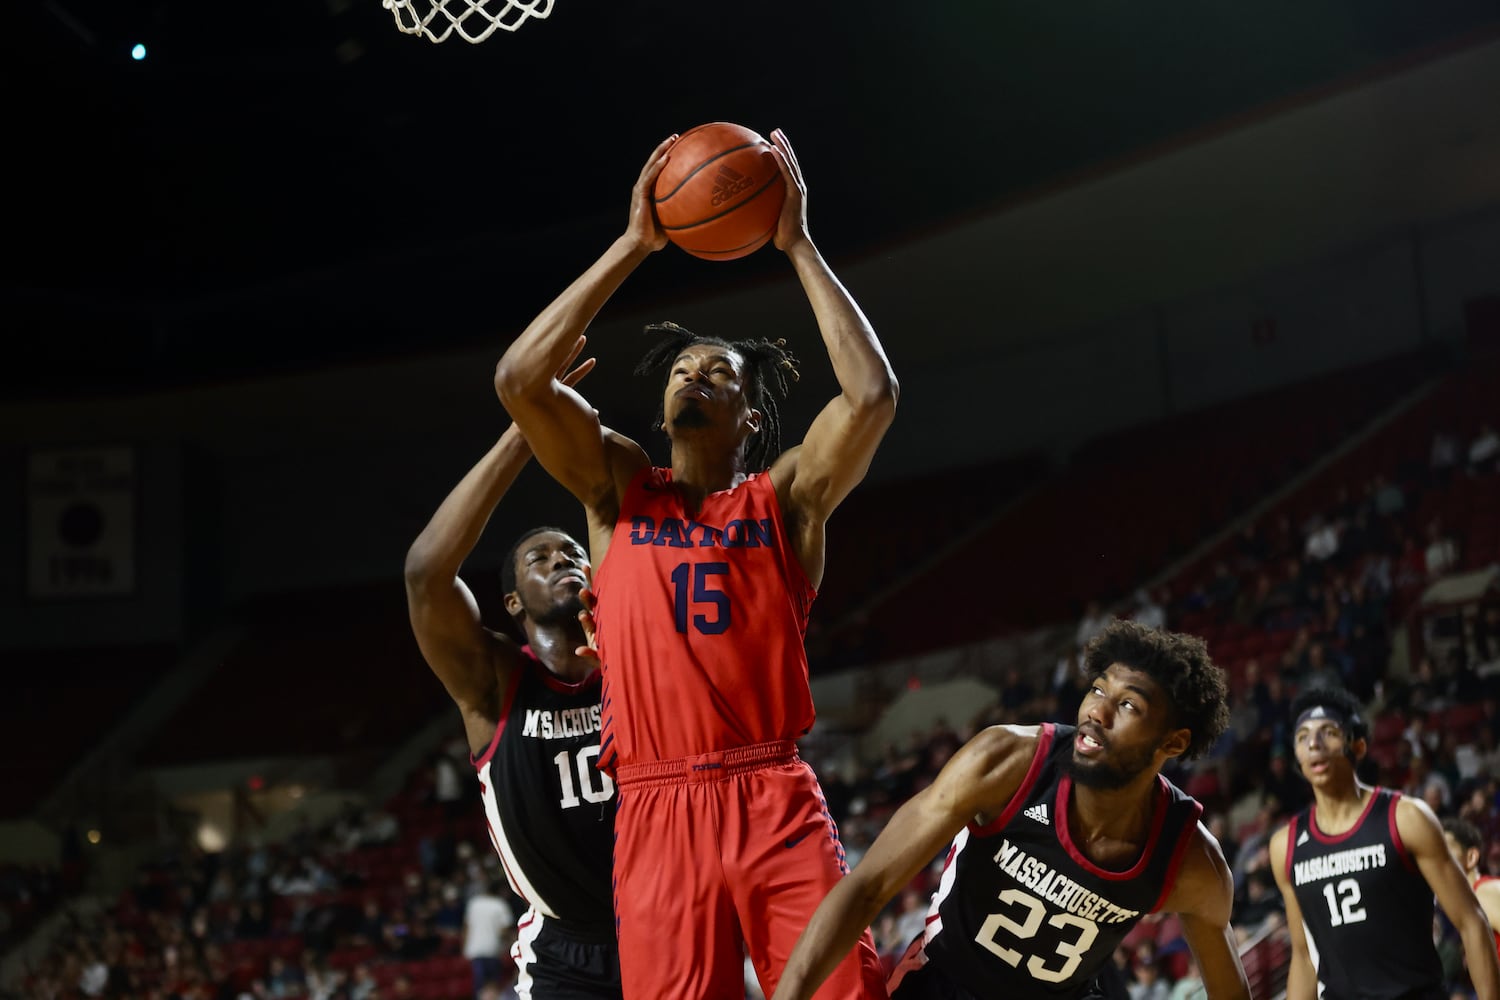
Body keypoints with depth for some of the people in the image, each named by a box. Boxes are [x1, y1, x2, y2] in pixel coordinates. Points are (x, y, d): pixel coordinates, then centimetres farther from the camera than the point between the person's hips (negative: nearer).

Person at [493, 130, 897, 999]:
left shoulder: (785, 496, 10)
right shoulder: (618, 486, 14)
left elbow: (872, 395, -7)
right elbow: (519, 380, 0)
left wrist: (798, 245, 0)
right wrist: (634, 247, 2)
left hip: (777, 802, -1)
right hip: (658, 808, 1)